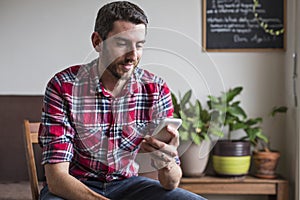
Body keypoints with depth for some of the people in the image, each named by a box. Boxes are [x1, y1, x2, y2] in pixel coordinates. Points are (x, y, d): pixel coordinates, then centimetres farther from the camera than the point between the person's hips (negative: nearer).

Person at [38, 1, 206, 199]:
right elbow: (56, 177, -23)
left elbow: (172, 183, -10)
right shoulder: (63, 86, -18)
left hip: (127, 183, 3)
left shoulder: (156, 90, -10)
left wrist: (166, 164, -34)